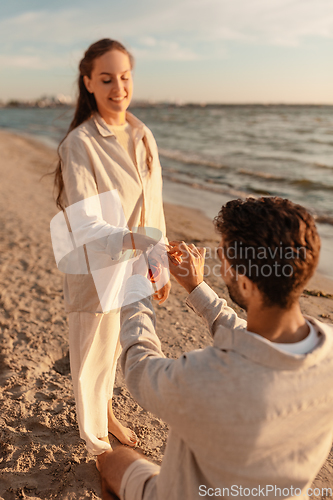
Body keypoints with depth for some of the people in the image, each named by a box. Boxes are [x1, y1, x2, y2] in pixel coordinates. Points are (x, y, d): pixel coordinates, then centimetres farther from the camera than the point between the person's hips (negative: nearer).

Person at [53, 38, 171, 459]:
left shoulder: (142, 136, 1)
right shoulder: (79, 144, -18)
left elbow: (153, 207, 6)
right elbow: (87, 227, -24)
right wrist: (135, 241, -42)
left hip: (134, 267, 6)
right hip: (96, 271, -5)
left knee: (116, 348, 25)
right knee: (93, 356, 14)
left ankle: (107, 413, 53)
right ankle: (95, 438, 41)